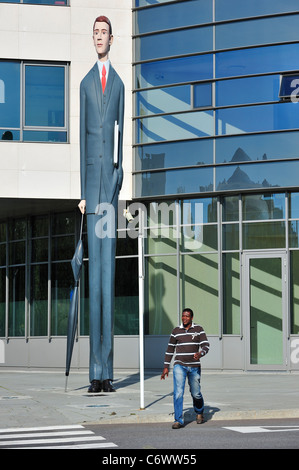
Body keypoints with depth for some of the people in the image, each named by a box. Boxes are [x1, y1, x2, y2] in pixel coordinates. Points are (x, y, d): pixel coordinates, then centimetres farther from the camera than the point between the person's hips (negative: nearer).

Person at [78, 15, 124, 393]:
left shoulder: (119, 84, 12)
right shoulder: (86, 83, 12)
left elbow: (121, 133, 8)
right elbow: (82, 137, 8)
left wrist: (120, 180, 0)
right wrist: (82, 192, 2)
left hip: (112, 180, 0)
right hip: (91, 179, 0)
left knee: (109, 272, -1)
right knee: (94, 272, -2)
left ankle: (107, 369, 3)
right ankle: (95, 372, 1)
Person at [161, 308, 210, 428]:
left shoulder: (199, 330, 3)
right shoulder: (176, 331, 5)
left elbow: (206, 346, -3)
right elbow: (170, 349, 12)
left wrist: (200, 354, -25)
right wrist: (166, 367, 9)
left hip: (194, 366, 0)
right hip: (179, 366, 0)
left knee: (196, 393, 9)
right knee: (178, 393, -14)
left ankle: (199, 413, 39)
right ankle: (178, 420, -11)